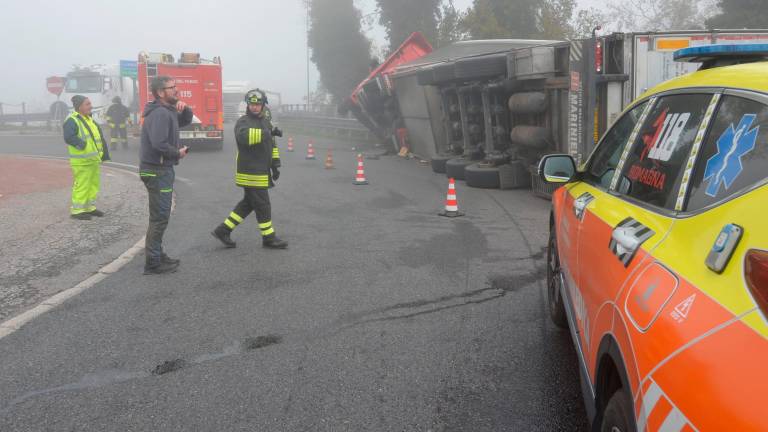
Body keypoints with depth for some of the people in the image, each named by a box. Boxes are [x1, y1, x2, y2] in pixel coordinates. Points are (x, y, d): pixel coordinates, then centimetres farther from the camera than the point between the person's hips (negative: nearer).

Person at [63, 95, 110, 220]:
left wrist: (102, 153, 18)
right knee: (81, 186, -6)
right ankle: (77, 210, 3)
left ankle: (90, 207, 27)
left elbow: (99, 137, 24)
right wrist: (83, 145, -23)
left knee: (94, 184, 15)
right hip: (82, 162, -9)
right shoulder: (72, 121, -14)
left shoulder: (90, 120, 16)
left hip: (94, 160, 9)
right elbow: (69, 137, -28)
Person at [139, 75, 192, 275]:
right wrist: (178, 153, -14)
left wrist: (183, 109, 4)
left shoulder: (167, 111, 12)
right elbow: (159, 144, -30)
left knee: (159, 216, 19)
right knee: (159, 218, -4)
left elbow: (186, 121, 25)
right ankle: (153, 263, 2)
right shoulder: (160, 113, -19)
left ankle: (157, 255, 30)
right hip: (158, 171, -10)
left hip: (162, 170, 10)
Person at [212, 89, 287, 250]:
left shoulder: (265, 122, 16)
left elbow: (272, 145, 25)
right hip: (251, 174, -9)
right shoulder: (243, 122, -12)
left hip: (262, 173, 9)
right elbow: (244, 136, -35)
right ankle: (268, 238, 11)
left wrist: (275, 165, 19)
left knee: (248, 203, 15)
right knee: (262, 205, -1)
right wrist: (267, 132, -39)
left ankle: (223, 230, 22)